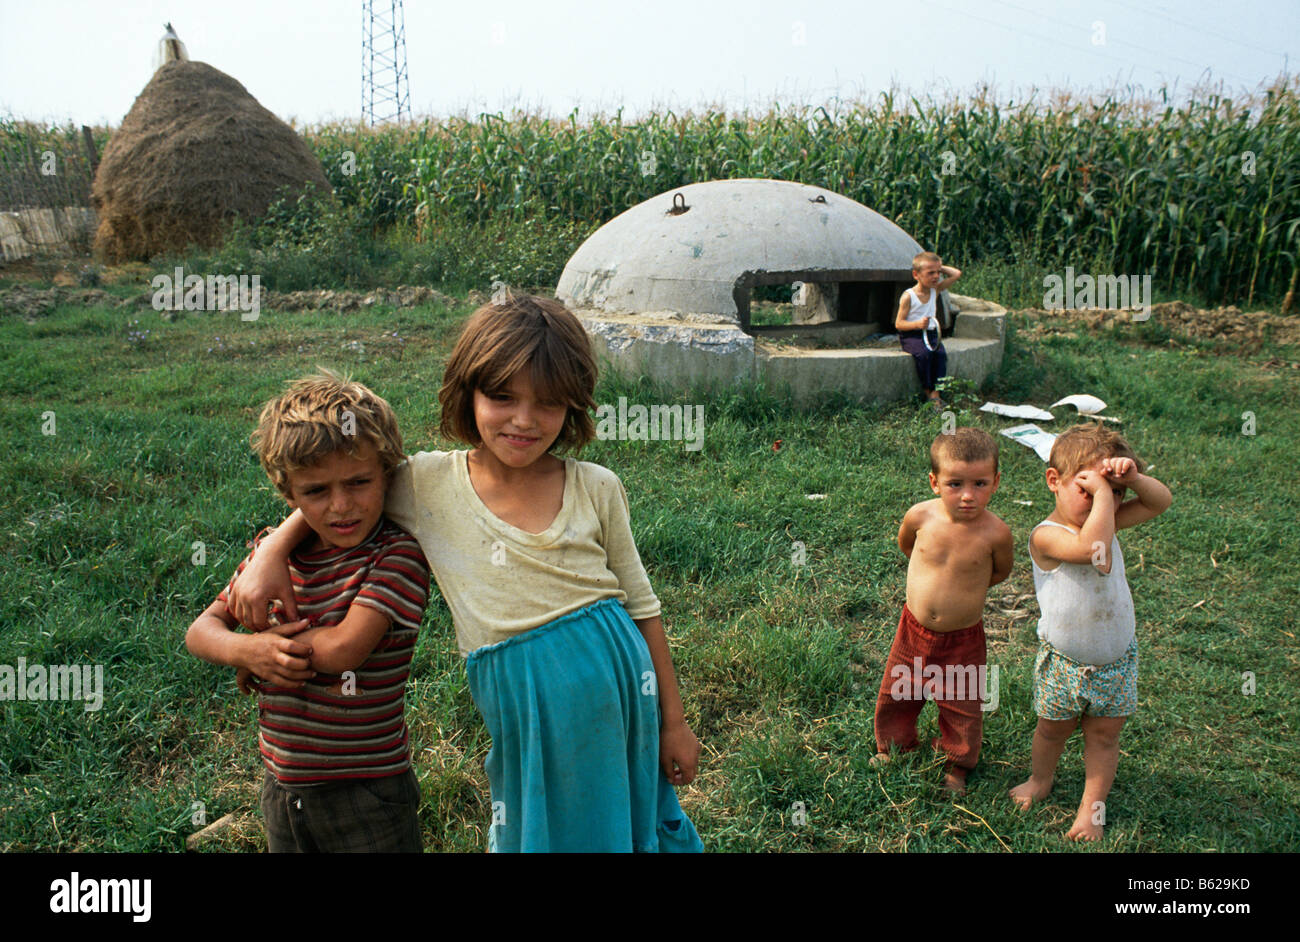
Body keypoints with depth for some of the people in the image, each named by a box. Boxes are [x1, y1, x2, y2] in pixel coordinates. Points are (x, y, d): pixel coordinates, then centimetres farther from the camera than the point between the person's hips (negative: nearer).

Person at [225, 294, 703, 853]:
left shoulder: (596, 489, -4)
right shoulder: (427, 484, -5)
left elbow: (642, 606, 3)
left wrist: (672, 722, 7)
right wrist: (270, 553, -5)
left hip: (615, 678, 1)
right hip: (524, 709, 0)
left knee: (630, 828, 15)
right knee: (534, 833, 13)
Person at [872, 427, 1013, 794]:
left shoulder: (995, 532, -23)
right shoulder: (920, 516, -18)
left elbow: (1001, 571, 0)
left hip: (962, 639, -2)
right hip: (914, 629, 2)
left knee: (961, 706, 15)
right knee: (897, 693, 20)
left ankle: (957, 764, 43)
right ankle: (893, 746, 48)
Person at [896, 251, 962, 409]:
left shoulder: (936, 289, 8)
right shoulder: (908, 296, -9)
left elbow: (957, 274, 11)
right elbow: (898, 324, -10)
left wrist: (940, 267, 9)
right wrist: (917, 324, -25)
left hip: (930, 333, 5)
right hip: (910, 335, -5)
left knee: (941, 353, -25)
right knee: (924, 354, -33)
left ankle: (935, 393, -23)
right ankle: (927, 391, -18)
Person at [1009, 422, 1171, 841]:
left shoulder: (1107, 521, -3)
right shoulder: (1046, 535, -25)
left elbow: (1161, 501, 1)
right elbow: (1091, 549, -43)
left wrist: (1131, 478, -19)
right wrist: (1101, 492, -36)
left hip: (1116, 658, 4)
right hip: (1063, 660, -4)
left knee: (1104, 733, 14)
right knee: (1053, 728, 18)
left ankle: (1092, 804, 32)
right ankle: (1040, 779, 45)